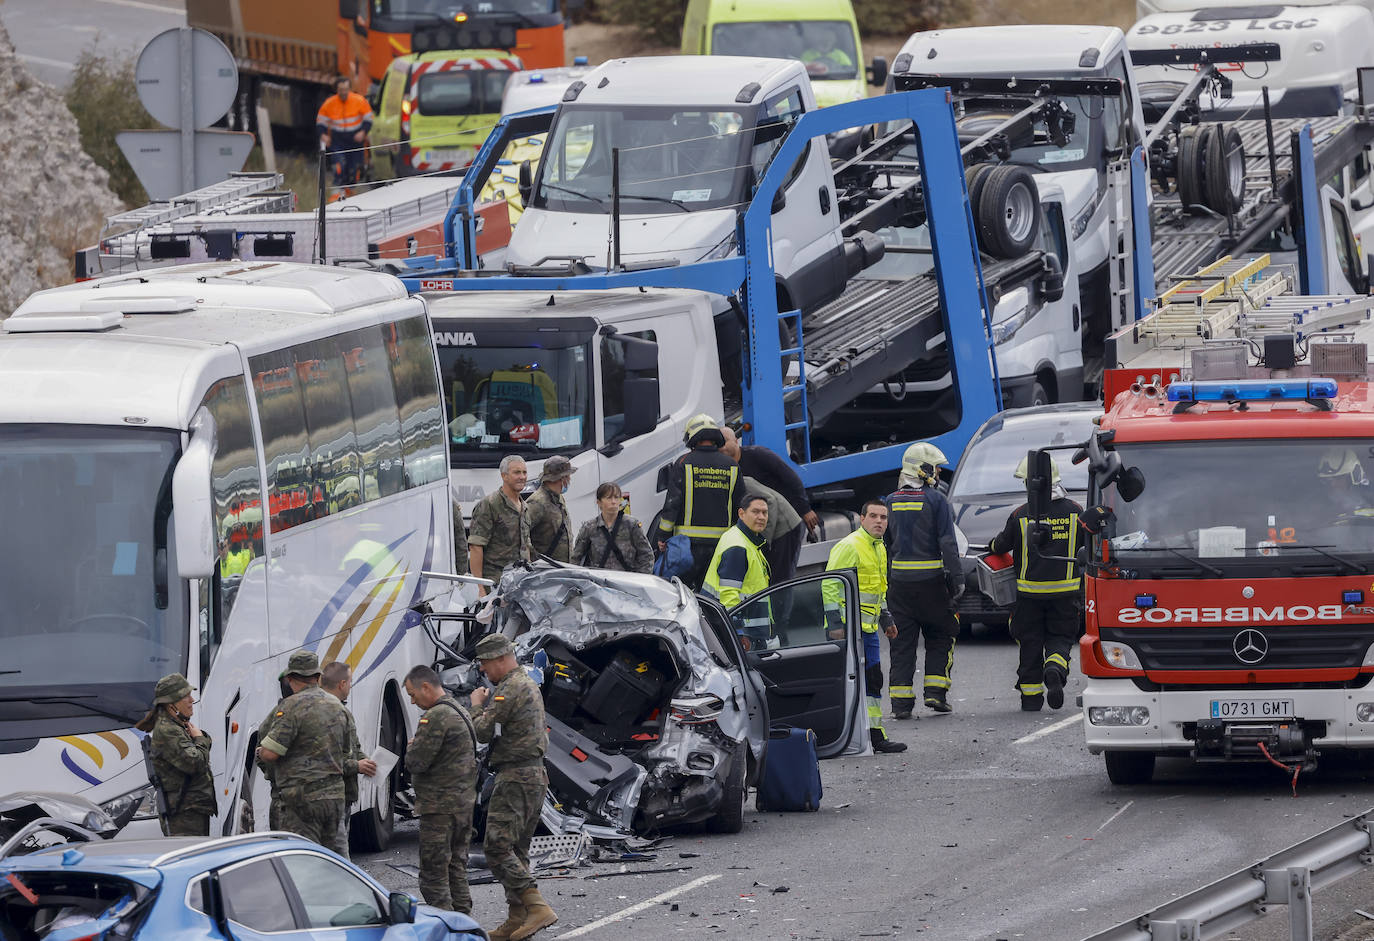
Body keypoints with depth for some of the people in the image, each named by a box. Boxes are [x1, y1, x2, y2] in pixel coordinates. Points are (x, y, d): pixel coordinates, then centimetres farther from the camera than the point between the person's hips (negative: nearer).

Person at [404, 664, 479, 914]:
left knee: (434, 876, -7)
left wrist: (411, 747, 3)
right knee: (457, 870, 15)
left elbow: (415, 762, -19)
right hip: (465, 803, 10)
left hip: (440, 807, -10)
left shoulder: (436, 717, -17)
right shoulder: (461, 713, 16)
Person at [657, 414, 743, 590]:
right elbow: (740, 504, 11)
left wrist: (663, 536, -1)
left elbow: (672, 502, -7)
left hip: (689, 541, -4)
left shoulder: (683, 464, -5)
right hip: (722, 541, 4)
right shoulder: (731, 466, 6)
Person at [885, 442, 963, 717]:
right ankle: (936, 691, 2)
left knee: (902, 643, 6)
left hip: (899, 579, 4)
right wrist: (957, 578, -8)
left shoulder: (891, 501, 7)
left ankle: (901, 701, 2)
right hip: (931, 580, -4)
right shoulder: (935, 500, -7)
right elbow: (948, 543, -10)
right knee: (940, 637, 11)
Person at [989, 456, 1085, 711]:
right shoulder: (1074, 512, -3)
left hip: (1030, 591, -1)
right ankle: (1055, 669, -20)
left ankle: (1031, 696, 12)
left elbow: (1002, 544, 6)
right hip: (1065, 590, 1)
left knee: (1030, 643, 10)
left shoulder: (1020, 516, -9)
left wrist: (992, 547, 29)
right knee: (1060, 638, 11)